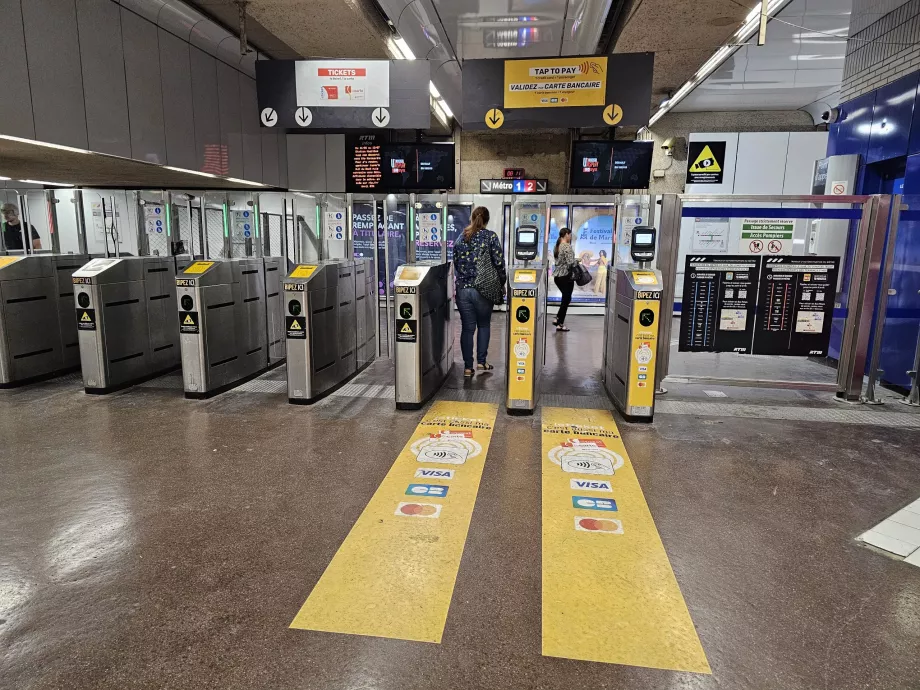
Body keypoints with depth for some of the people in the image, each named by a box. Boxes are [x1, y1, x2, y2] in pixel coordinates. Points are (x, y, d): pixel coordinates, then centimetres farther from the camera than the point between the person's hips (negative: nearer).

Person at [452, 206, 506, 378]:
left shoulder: (460, 238, 9)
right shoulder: (490, 237, -3)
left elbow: (455, 264, 13)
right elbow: (499, 263, -6)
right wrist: (501, 284, 6)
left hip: (462, 289, 3)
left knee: (467, 327, 8)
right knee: (484, 325, 15)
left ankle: (468, 367, 10)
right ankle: (481, 362, 15)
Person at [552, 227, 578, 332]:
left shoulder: (557, 246, 10)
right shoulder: (567, 246, -15)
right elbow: (570, 263, -22)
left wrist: (574, 260, 19)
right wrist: (577, 260, -3)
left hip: (557, 276, 8)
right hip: (566, 276, -8)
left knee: (566, 298, 20)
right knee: (566, 300, 2)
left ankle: (558, 319, 18)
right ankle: (560, 324, 5)